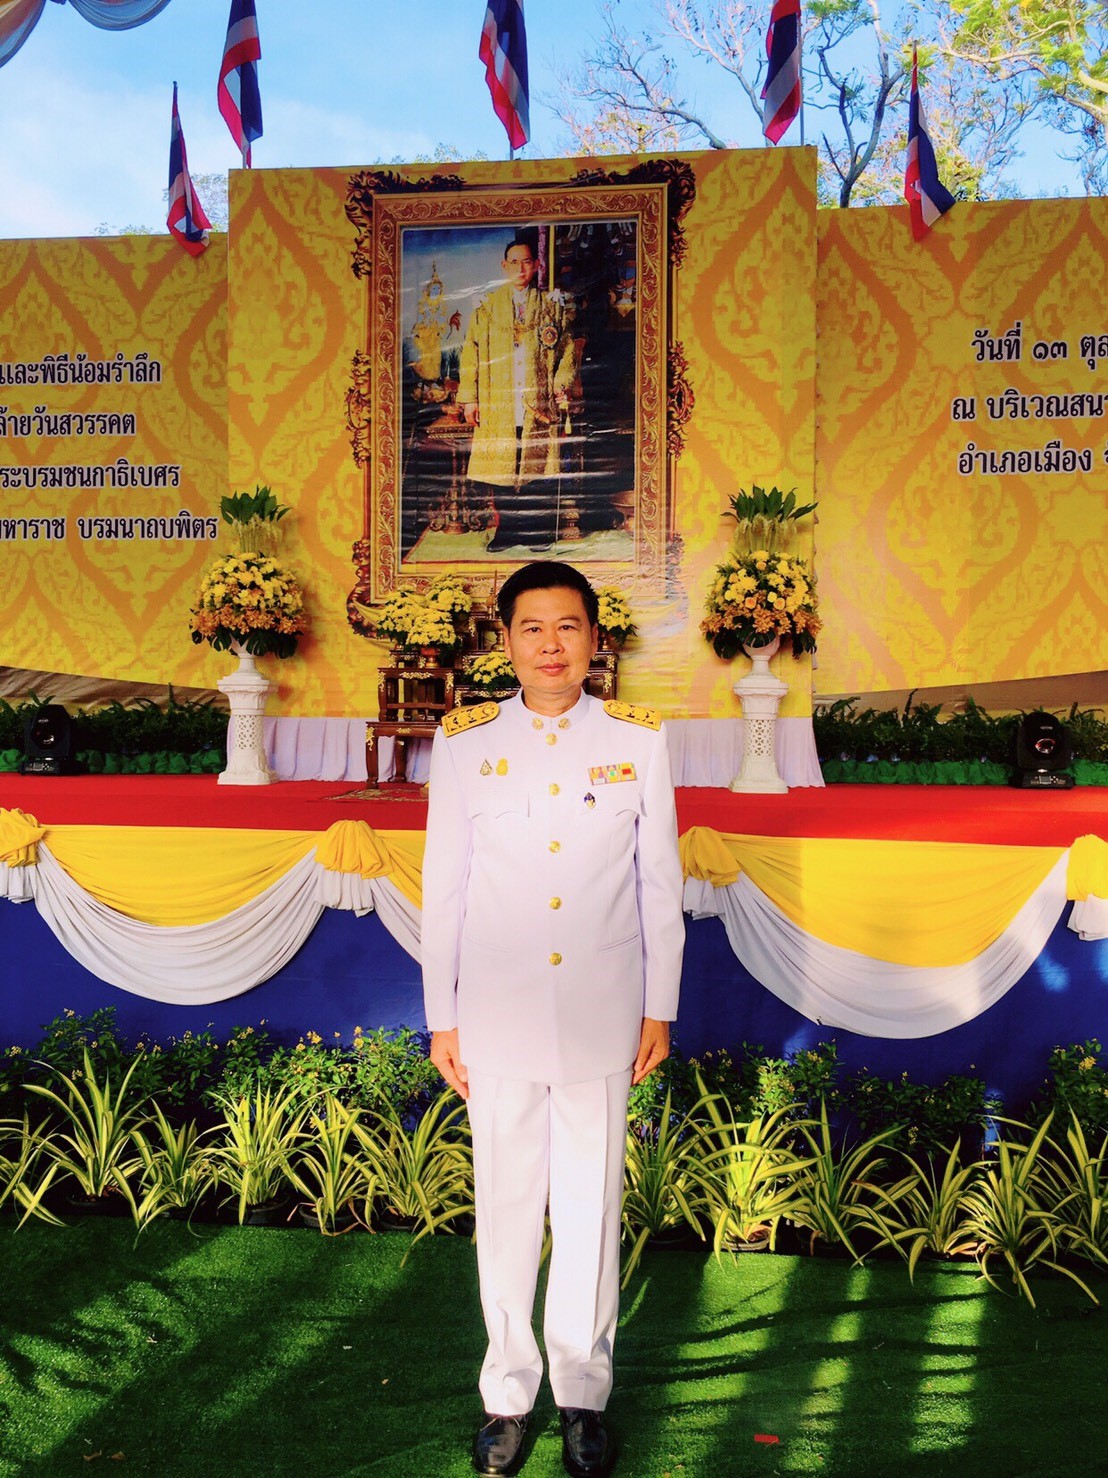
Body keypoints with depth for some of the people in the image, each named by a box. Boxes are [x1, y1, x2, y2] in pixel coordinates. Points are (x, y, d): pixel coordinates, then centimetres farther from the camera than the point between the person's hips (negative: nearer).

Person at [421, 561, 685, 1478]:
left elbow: (660, 882, 3)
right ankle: (508, 1393, 33)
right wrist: (443, 1017, 3)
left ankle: (585, 1393, 33)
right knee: (506, 1208, 13)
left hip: (601, 1020, 0)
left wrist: (659, 1009, 4)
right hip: (498, 1021, 0)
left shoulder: (639, 739, -1)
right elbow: (444, 888, 2)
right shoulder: (464, 744, -1)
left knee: (591, 1209, 12)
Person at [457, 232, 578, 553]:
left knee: (542, 468, -2)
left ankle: (540, 534, 9)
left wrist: (562, 385, -4)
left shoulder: (552, 306, 11)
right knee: (498, 471, 0)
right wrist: (468, 398, 1)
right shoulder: (486, 307, 11)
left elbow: (569, 350, 11)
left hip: (540, 406, 0)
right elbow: (470, 354, 8)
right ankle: (507, 530, 12)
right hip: (497, 407, 1)